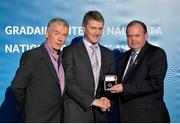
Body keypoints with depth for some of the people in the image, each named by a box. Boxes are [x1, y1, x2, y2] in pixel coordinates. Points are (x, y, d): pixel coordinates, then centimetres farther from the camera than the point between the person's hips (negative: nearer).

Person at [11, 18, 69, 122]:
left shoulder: (62, 56, 8)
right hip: (37, 118, -6)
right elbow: (16, 87, -13)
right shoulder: (32, 56, -14)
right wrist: (30, 108, -1)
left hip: (58, 118, 7)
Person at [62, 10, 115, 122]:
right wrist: (92, 101, -14)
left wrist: (107, 101, -4)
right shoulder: (70, 51, -5)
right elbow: (68, 82, -12)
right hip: (76, 114, -4)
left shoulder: (108, 54, 12)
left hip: (99, 114, 5)